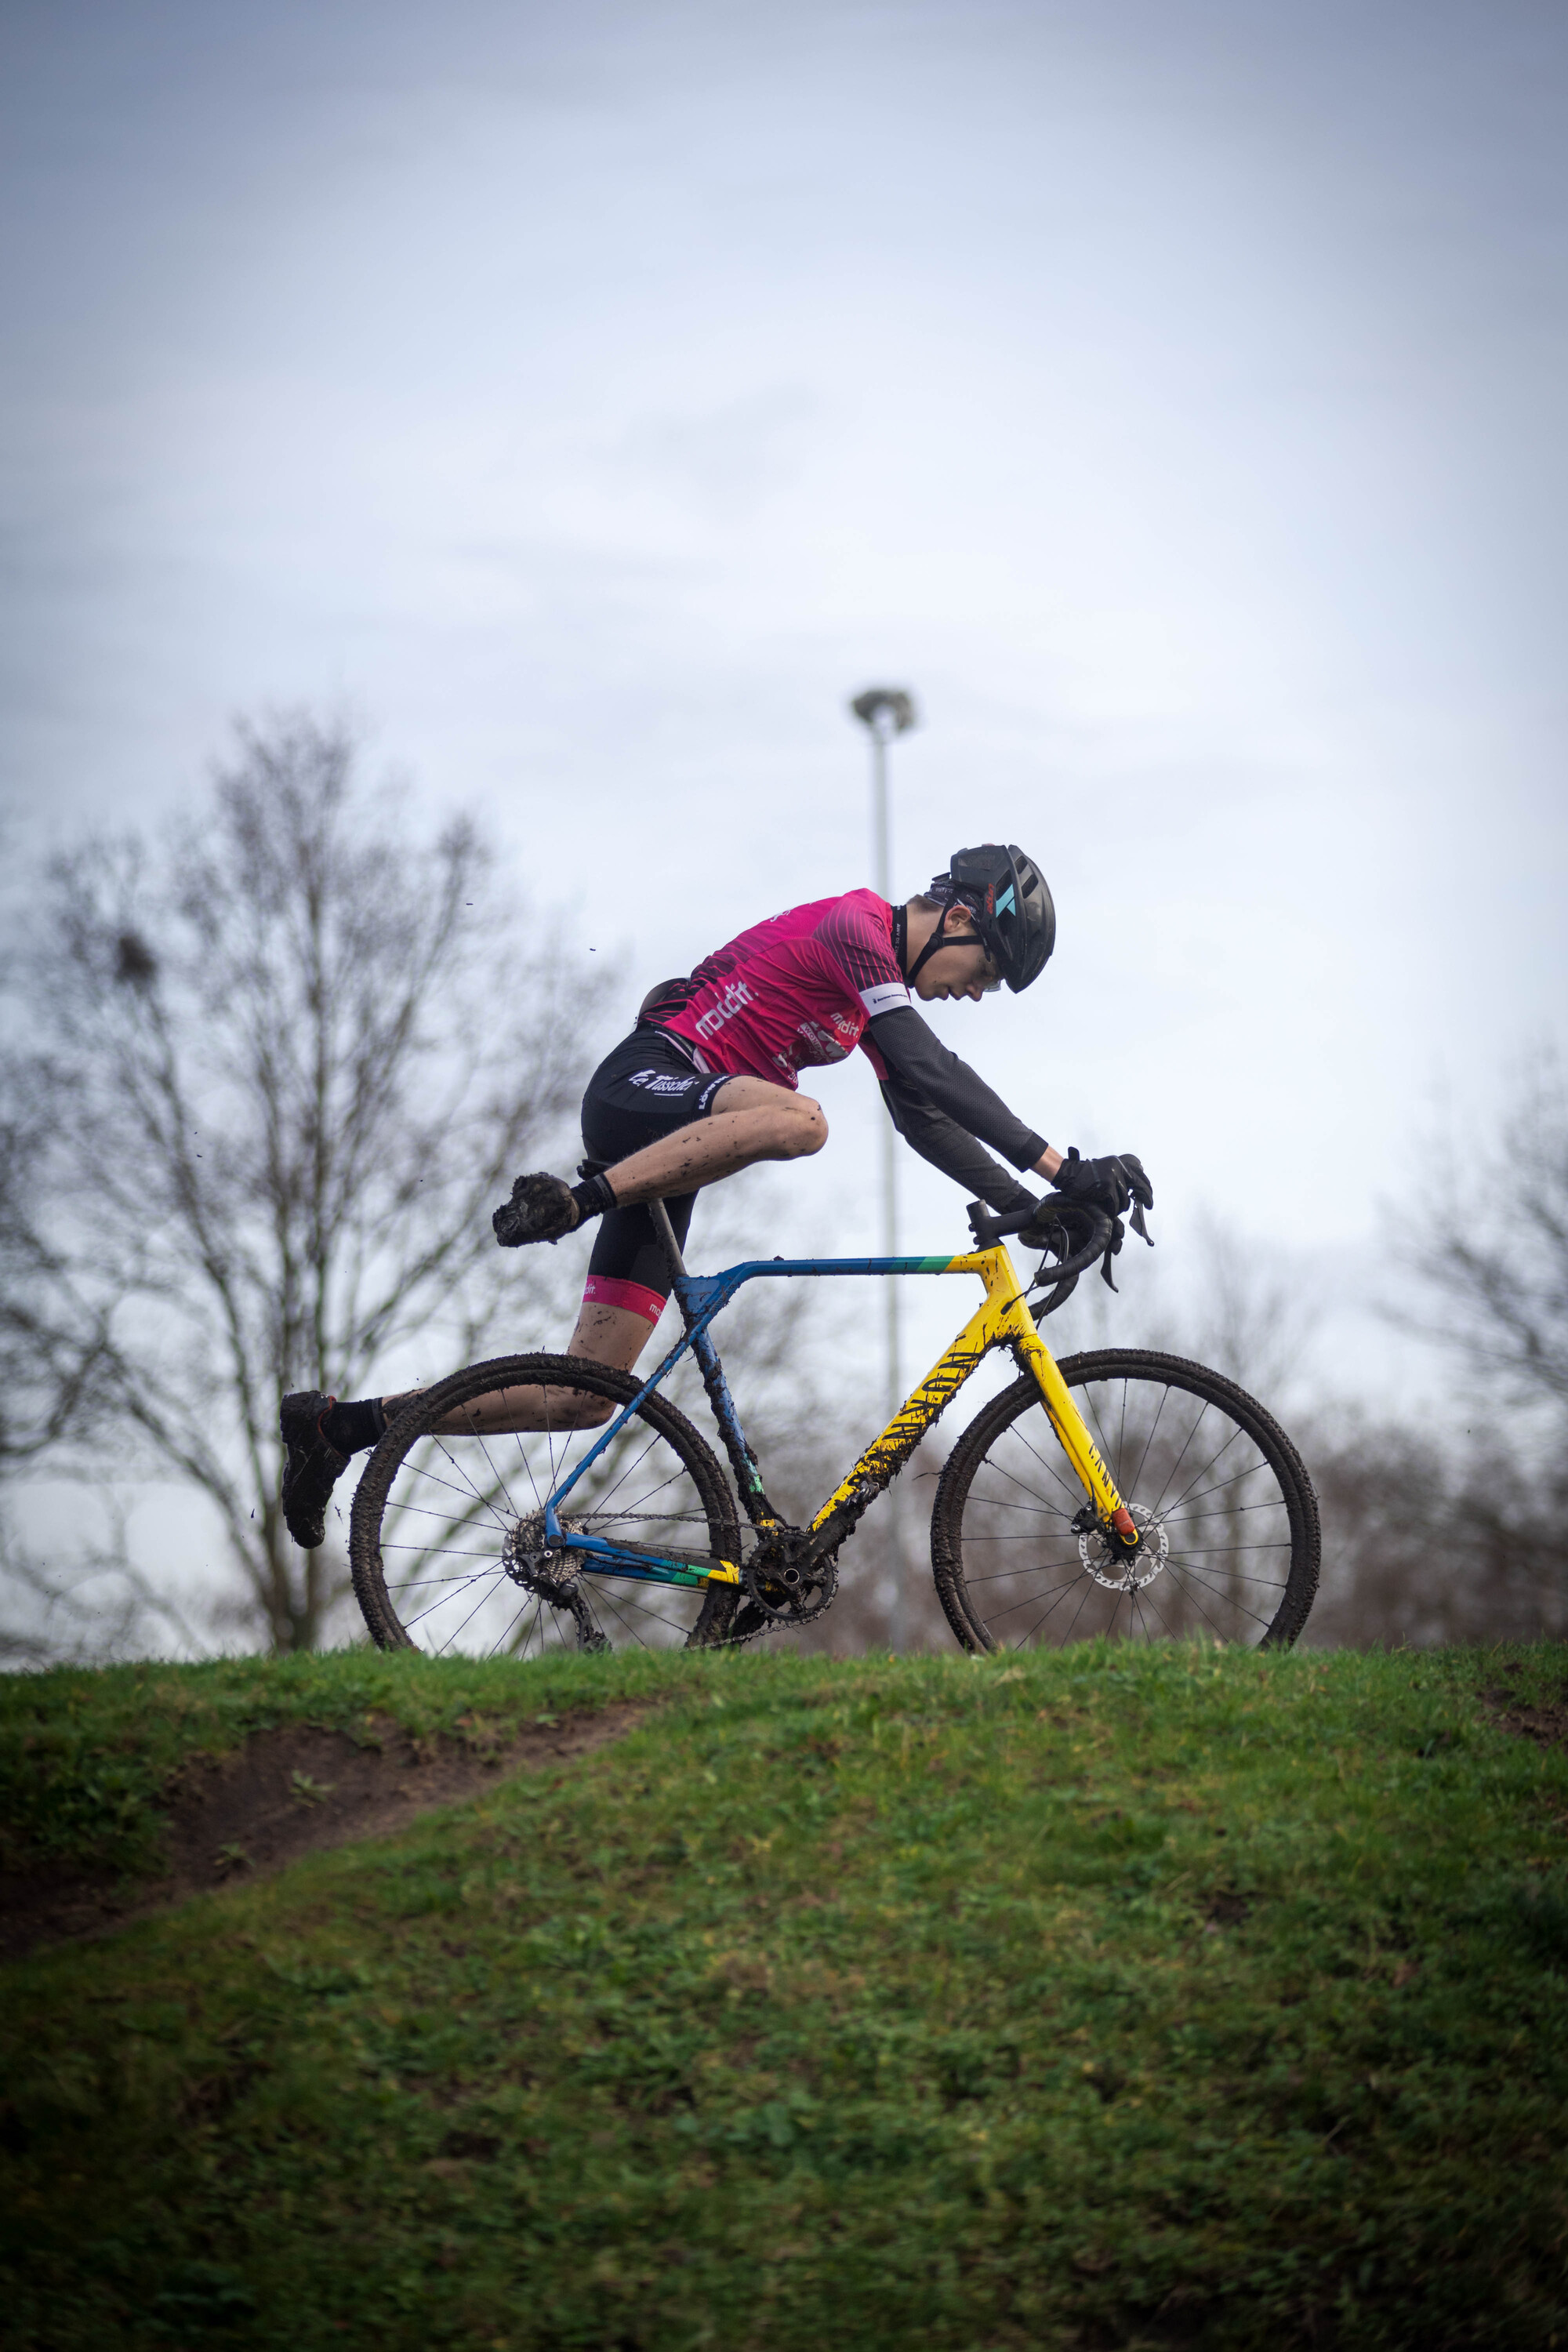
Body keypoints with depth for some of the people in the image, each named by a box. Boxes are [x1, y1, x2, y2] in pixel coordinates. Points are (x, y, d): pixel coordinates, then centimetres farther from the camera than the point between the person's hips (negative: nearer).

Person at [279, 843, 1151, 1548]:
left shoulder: (885, 978, 18)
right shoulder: (854, 929, -12)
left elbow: (924, 1116, 19)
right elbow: (935, 1071, -22)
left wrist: (1021, 1207, 8)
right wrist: (1059, 1166, -25)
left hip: (671, 1153, 9)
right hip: (644, 1084, -9)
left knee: (587, 1400, 1)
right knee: (799, 1118, -41)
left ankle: (344, 1426, 9)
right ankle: (570, 1200, -27)